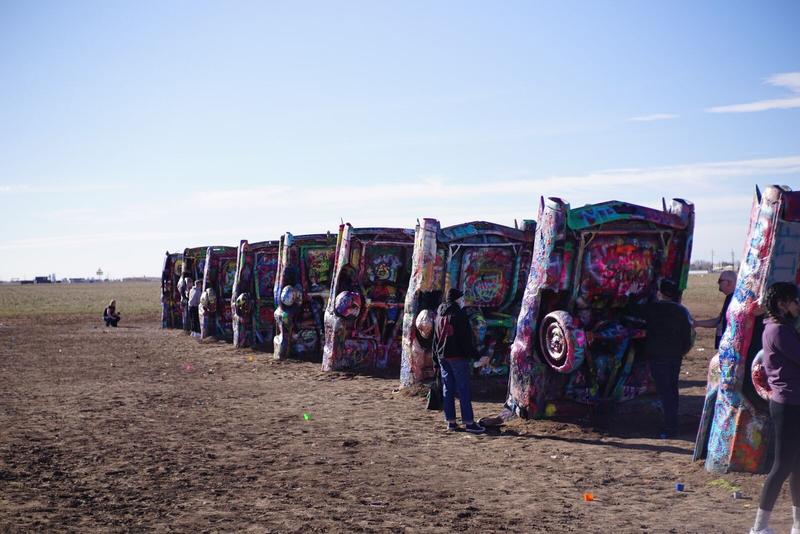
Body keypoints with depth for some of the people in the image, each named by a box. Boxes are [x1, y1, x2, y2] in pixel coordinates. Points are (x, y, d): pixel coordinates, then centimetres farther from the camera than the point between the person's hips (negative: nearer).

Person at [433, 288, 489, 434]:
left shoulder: (439, 316, 14)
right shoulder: (459, 315, -10)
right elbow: (466, 338, -14)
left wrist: (436, 356, 23)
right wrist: (475, 354, -10)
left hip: (442, 356, 7)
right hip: (458, 356, -7)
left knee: (448, 389, 9)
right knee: (464, 389, -6)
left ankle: (451, 421, 10)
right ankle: (469, 422, -7)